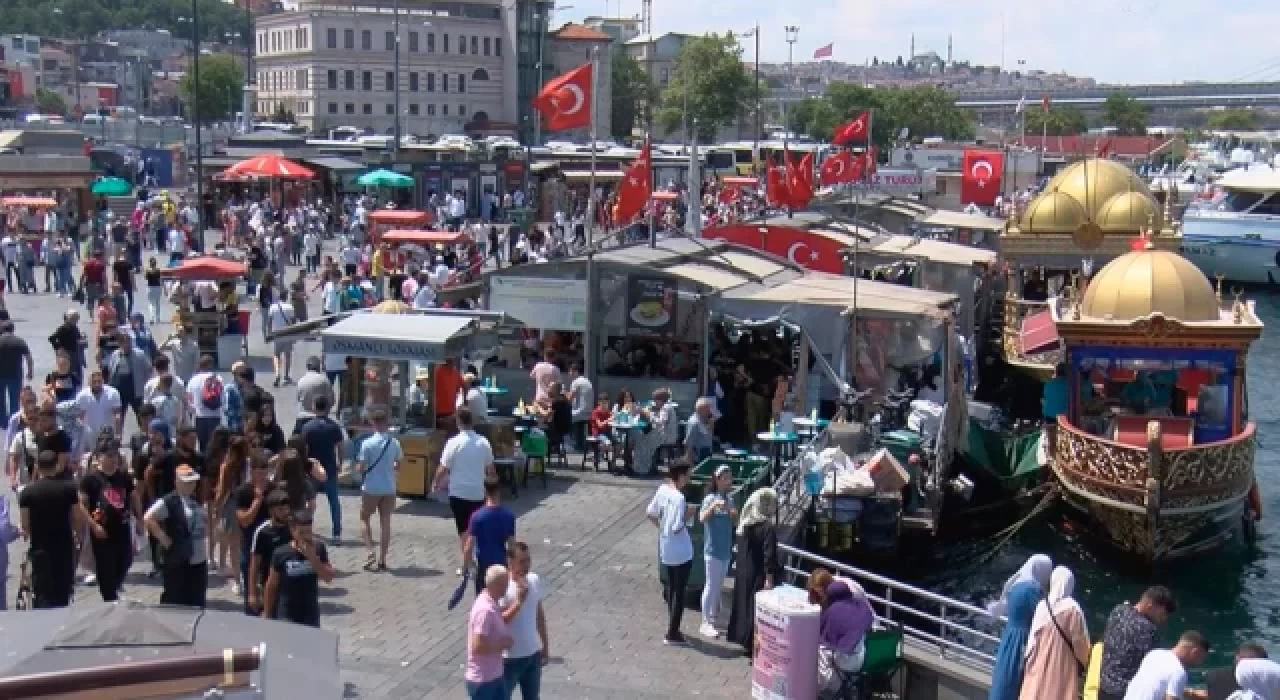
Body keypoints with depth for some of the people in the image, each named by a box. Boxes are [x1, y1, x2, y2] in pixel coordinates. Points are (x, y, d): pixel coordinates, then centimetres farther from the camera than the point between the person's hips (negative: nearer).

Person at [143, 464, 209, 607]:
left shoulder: (197, 501, 12)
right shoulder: (169, 501, -12)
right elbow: (148, 519, -19)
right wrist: (165, 540, -17)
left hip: (200, 559, 8)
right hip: (179, 559, -8)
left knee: (197, 603, 13)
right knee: (175, 601, 1)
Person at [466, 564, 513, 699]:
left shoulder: (492, 605, 4)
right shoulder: (485, 610, -26)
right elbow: (477, 647, -29)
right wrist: (502, 645, -16)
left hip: (495, 676, 9)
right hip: (482, 680, -9)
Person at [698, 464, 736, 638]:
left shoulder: (729, 500, 8)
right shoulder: (710, 498, -13)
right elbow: (702, 518, -29)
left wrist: (734, 514, -4)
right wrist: (714, 506, -42)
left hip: (726, 550, 7)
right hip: (713, 550, -7)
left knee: (718, 585, 16)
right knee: (711, 586, -3)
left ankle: (713, 616, 28)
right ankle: (705, 623, 2)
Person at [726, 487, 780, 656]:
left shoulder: (745, 524, 4)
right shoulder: (768, 528, -18)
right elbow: (769, 556, -20)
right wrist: (770, 578, -19)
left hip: (744, 574, 7)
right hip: (760, 576, -7)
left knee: (746, 604, 16)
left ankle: (746, 641, 25)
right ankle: (754, 645, 2)